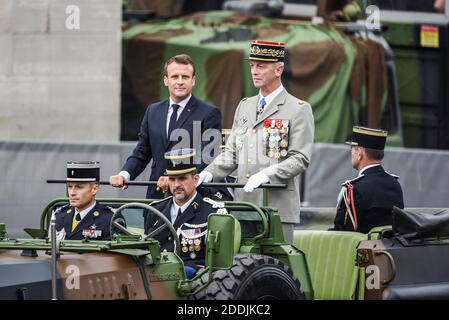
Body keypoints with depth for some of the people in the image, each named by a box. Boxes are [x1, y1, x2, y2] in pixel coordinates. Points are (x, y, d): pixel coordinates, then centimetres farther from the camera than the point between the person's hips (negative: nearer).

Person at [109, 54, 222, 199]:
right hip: (157, 195, 4)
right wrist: (124, 175, -3)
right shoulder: (153, 111, 16)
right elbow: (141, 153, 17)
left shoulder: (209, 114, -2)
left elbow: (207, 158, -11)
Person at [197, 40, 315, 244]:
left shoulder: (298, 110, -1)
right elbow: (231, 153, 18)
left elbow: (300, 159, -8)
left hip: (278, 205, -5)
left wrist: (267, 175, -21)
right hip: (244, 206, 5)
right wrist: (209, 173, -1)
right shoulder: (244, 107, 19)